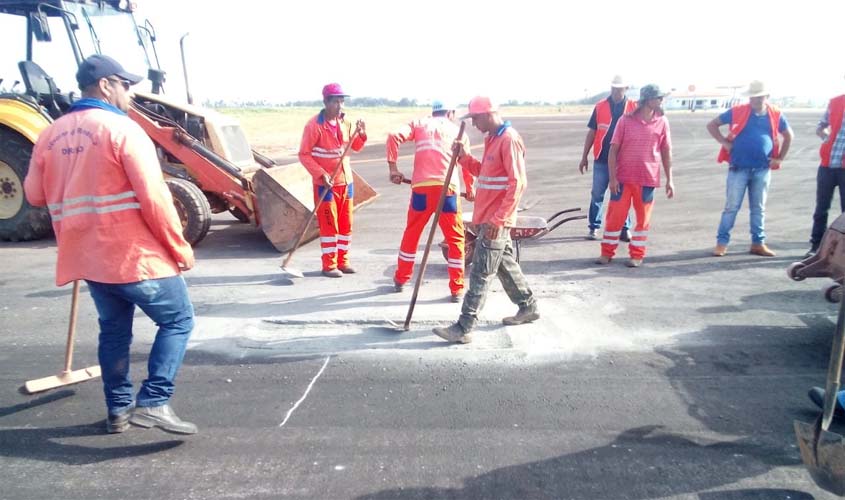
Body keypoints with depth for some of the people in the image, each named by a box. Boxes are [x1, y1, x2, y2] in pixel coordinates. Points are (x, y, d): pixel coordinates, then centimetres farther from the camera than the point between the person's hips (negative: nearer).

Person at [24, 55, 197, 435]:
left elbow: (34, 194, 16)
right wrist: (179, 248, -10)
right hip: (135, 253, -7)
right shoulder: (122, 129, -11)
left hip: (87, 256, 7)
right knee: (177, 320, 4)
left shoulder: (51, 135, 9)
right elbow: (153, 197, -17)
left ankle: (119, 408, 26)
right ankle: (154, 402, -4)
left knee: (114, 330, 19)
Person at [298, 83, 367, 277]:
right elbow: (304, 154, -12)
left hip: (346, 181, 7)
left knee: (346, 224, 10)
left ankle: (342, 261, 22)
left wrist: (361, 134, -4)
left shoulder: (343, 123, 8)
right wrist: (321, 174, -22)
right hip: (325, 184, -6)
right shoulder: (314, 125, -12)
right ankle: (329, 265, 7)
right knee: (329, 224, -2)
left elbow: (355, 147, 17)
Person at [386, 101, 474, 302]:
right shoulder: (457, 130, 16)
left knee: (411, 234, 19)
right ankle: (457, 289, 10)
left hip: (421, 188, 1)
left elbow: (393, 136, 0)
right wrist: (470, 189, 29)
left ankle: (400, 279, 31)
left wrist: (393, 167, 4)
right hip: (447, 188, -1)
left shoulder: (419, 124, 16)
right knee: (455, 239, 10)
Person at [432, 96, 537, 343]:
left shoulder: (509, 139, -17)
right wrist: (464, 157, 6)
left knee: (480, 274, -7)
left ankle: (463, 328, -2)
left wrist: (498, 219, -24)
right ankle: (528, 307, 35)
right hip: (490, 218, 10)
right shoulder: (492, 138, 14)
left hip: (496, 221, -10)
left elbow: (518, 183, -22)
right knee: (505, 265, 20)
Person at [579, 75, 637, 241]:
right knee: (597, 195, 6)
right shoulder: (600, 107, 2)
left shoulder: (634, 107, 2)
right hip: (601, 159, 0)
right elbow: (591, 133, 5)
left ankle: (624, 229, 17)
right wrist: (584, 157, 3)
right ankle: (594, 227, 17)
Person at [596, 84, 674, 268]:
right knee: (615, 215, 3)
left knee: (643, 218, 7)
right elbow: (613, 149, -4)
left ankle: (637, 255, 19)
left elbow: (666, 151, 7)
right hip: (623, 178, -1)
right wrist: (612, 177, -10)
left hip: (648, 178, 2)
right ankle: (607, 253, 15)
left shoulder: (662, 122, 3)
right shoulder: (626, 120, -4)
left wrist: (669, 180, 4)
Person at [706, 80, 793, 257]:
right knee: (731, 207, -1)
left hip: (763, 170, 3)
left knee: (759, 208, 10)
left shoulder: (775, 115, 5)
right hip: (739, 168, -3)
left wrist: (779, 158, 11)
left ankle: (758, 243, 19)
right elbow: (712, 125, 2)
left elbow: (788, 136, 19)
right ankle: (722, 242, 7)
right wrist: (724, 142, -7)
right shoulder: (737, 111, -3)